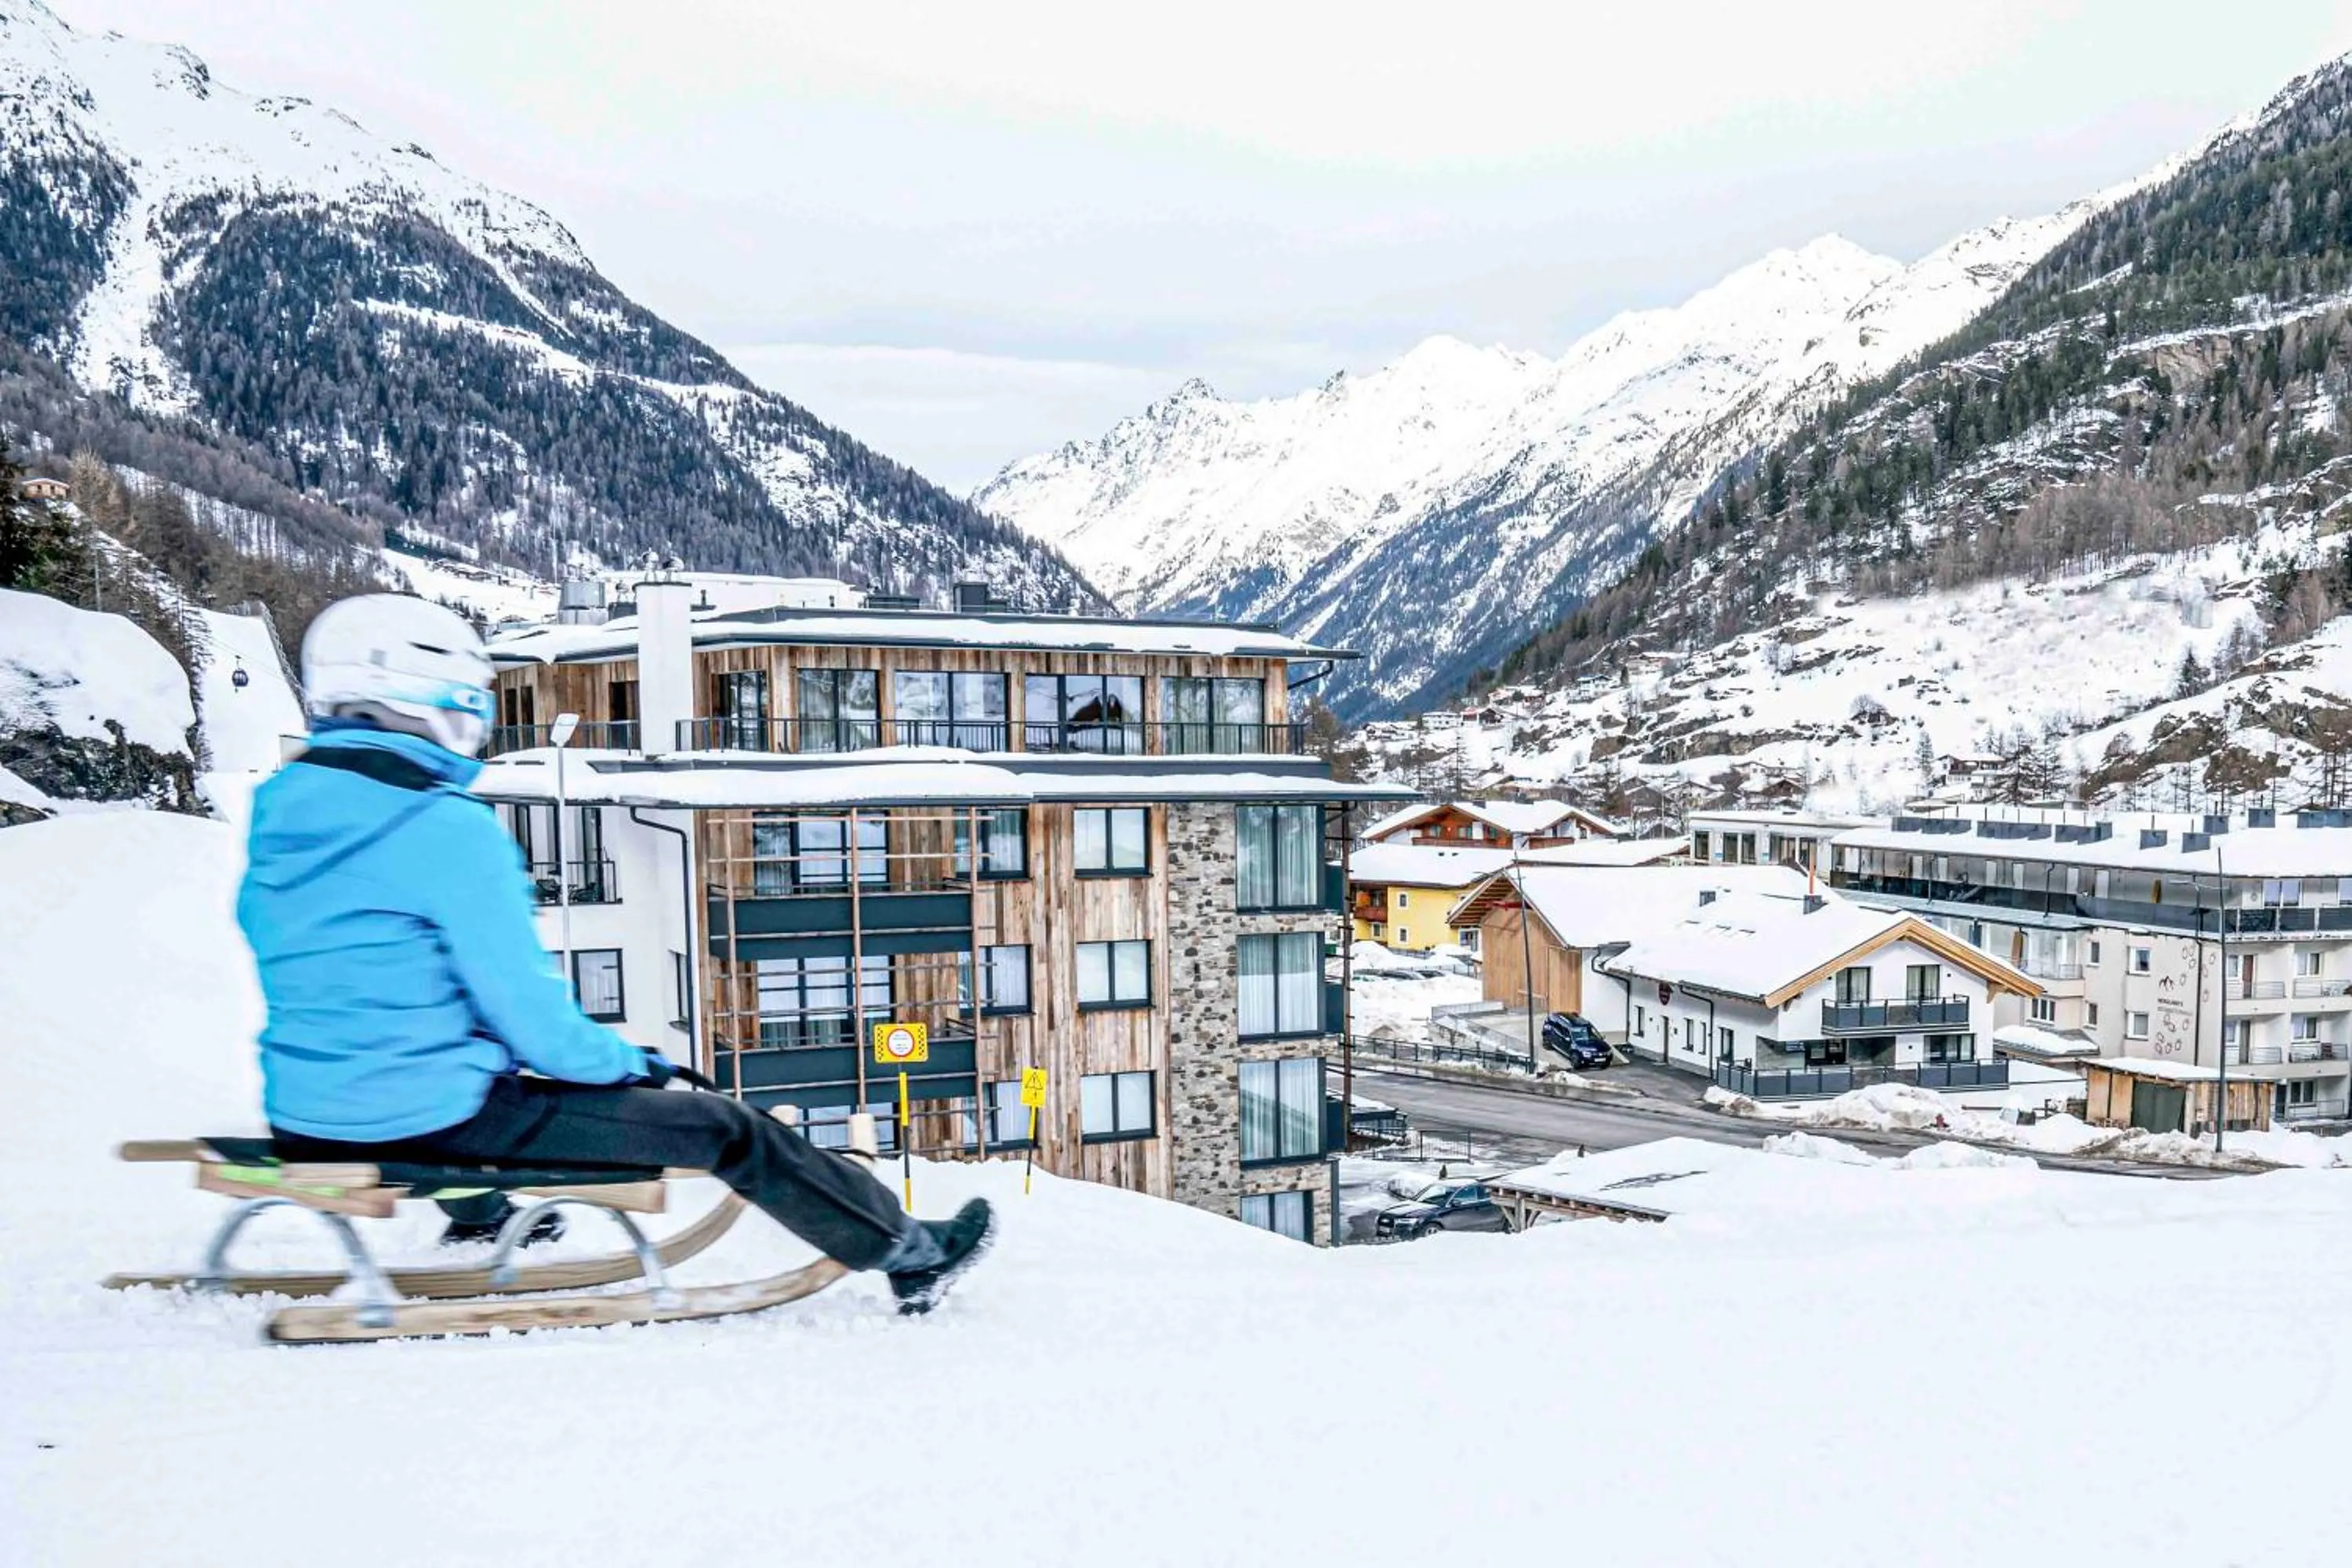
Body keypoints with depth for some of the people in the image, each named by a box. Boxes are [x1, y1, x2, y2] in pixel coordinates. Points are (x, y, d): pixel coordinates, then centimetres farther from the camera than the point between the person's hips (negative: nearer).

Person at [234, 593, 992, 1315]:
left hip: (303, 1118, 8)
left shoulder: (278, 809, 5)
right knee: (724, 1129, 2)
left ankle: (478, 1215, 64)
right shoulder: (449, 829, -20)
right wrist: (631, 1063, 1)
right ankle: (910, 1254, 15)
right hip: (433, 1119, -8)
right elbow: (536, 1023, -18)